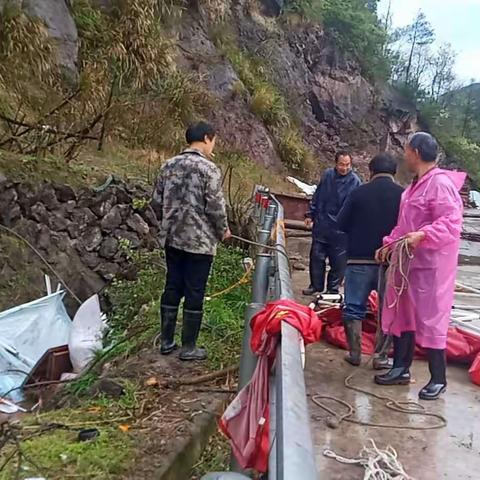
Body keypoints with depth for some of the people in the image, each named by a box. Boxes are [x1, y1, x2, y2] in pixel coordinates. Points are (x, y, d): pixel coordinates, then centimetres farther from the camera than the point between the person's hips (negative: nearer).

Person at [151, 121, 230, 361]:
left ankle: (166, 341, 24)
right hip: (200, 241, -6)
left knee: (172, 288, 15)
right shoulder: (209, 169, -13)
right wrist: (223, 231, 3)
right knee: (194, 293, 3)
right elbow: (215, 208, -15)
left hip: (172, 239, 6)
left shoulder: (169, 165, 6)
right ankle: (188, 347, 13)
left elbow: (156, 202, 9)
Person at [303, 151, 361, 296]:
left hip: (340, 230, -3)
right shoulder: (327, 175, 2)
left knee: (338, 261, 5)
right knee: (316, 256, 11)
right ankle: (316, 285, 27)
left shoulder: (355, 181, -10)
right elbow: (317, 196, 13)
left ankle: (333, 288, 21)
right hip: (321, 225, 4)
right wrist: (310, 215, 13)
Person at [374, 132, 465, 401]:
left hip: (431, 265, -10)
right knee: (402, 315, 14)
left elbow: (452, 222, -24)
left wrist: (422, 235, -36)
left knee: (430, 320, -1)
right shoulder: (417, 184, 14)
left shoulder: (440, 183, -16)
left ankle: (438, 380, 15)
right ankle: (401, 369, 27)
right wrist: (390, 244, 20)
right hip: (408, 261, 10)